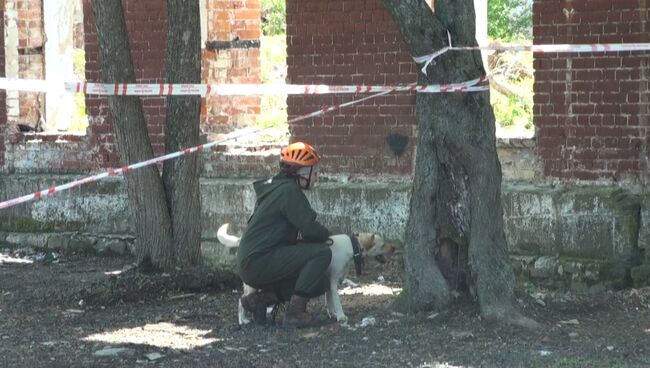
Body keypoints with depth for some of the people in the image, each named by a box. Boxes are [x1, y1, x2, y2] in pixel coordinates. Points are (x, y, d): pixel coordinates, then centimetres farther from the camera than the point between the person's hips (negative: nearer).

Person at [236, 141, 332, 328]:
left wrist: (301, 238, 5)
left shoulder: (277, 188, 19)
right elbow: (310, 228, -19)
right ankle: (294, 313, -17)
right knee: (321, 253, -18)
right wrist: (325, 234, 3)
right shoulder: (289, 191, -13)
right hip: (257, 262, -10)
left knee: (320, 283, 9)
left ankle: (259, 298, 7)